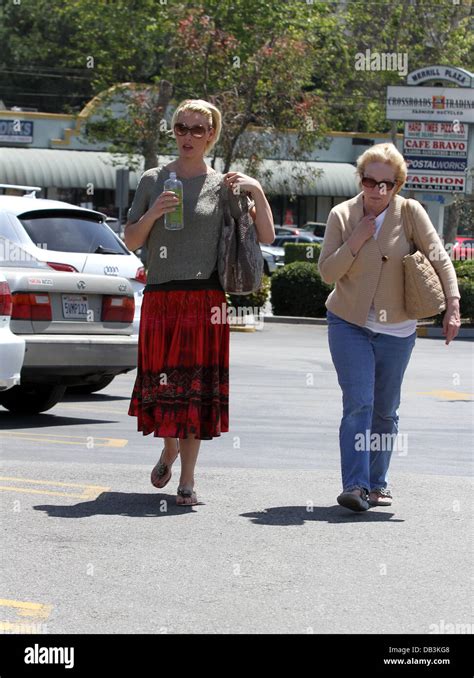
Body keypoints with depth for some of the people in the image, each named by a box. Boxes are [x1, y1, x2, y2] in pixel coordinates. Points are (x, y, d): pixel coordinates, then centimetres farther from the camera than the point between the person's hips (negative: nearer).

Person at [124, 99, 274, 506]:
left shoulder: (224, 186, 6)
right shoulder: (153, 181, 11)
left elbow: (266, 237, 5)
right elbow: (131, 242, 11)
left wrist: (257, 192, -7)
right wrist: (152, 214, -7)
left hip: (204, 298, -2)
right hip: (158, 297, 2)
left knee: (197, 385, -5)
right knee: (159, 378, 3)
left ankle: (187, 480, 2)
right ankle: (170, 448, 32)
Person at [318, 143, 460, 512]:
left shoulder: (410, 213, -6)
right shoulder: (342, 215, -4)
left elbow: (440, 259, -5)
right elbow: (327, 271, -4)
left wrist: (453, 306, -16)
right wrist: (355, 242, -17)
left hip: (397, 329, 1)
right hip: (349, 324, -1)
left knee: (385, 411, 10)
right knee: (358, 405, -15)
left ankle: (377, 483, 23)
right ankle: (355, 485, -21)